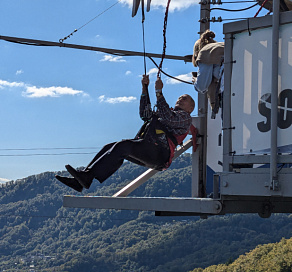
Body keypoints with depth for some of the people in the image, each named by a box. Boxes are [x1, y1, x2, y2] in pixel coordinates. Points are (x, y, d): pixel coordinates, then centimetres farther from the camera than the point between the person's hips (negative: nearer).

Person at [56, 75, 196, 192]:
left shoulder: (185, 116, 13)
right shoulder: (169, 113, 40)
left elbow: (168, 118, -8)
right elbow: (145, 114, 37)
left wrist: (159, 92, -8)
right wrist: (145, 88, 31)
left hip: (159, 151, -8)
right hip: (147, 151, 8)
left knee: (123, 146, -28)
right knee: (110, 147, -9)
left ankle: (88, 176, -40)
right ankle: (79, 181, -22)